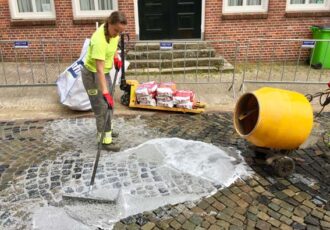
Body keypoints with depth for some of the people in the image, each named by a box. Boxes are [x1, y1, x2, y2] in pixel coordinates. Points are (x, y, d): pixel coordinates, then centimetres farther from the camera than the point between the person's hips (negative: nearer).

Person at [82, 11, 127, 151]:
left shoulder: (113, 31, -10)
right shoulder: (99, 40, -35)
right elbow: (99, 69, -38)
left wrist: (116, 58, 4)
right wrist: (105, 92, -40)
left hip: (105, 72, 9)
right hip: (92, 74, -9)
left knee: (108, 103, 20)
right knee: (102, 106, -4)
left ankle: (105, 130, 40)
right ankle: (106, 140, 8)